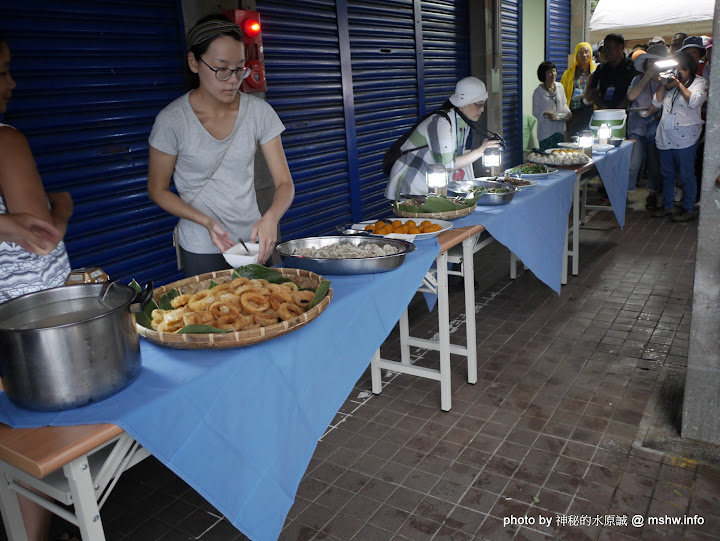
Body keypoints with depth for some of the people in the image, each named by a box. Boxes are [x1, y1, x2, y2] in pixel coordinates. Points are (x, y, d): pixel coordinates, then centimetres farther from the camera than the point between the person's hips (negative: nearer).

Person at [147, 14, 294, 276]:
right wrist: (207, 222, -20)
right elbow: (158, 190, -4)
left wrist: (271, 217, -30)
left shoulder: (259, 111, -7)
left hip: (253, 240, 3)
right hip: (201, 249, -3)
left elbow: (284, 183, -7)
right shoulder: (172, 120, -13)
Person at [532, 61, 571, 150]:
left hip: (560, 129, 4)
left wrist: (568, 112, -2)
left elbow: (564, 104, 18)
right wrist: (546, 114, -22)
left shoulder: (560, 87, 7)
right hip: (546, 131, -4)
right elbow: (535, 112, -4)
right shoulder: (538, 92, -6)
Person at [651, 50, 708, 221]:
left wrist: (679, 85, -12)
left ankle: (689, 209, 10)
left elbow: (694, 101, -17)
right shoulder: (671, 81, 15)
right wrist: (664, 85, -4)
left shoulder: (699, 82, 0)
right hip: (665, 135, 5)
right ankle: (667, 206, 26)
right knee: (667, 173, 13)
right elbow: (657, 102, 9)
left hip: (685, 136, -5)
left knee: (686, 175, 0)